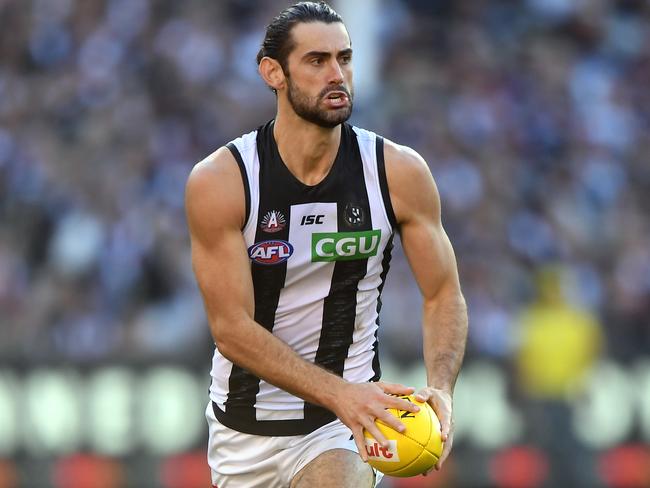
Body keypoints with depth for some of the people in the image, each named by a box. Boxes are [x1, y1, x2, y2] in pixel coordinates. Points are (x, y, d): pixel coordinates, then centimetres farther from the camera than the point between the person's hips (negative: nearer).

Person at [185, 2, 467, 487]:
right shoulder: (218, 182, -14)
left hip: (343, 426, -1)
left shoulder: (400, 172, -9)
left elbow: (444, 295, -2)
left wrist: (439, 389, -22)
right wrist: (339, 393, -30)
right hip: (245, 424, 1)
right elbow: (232, 328, -18)